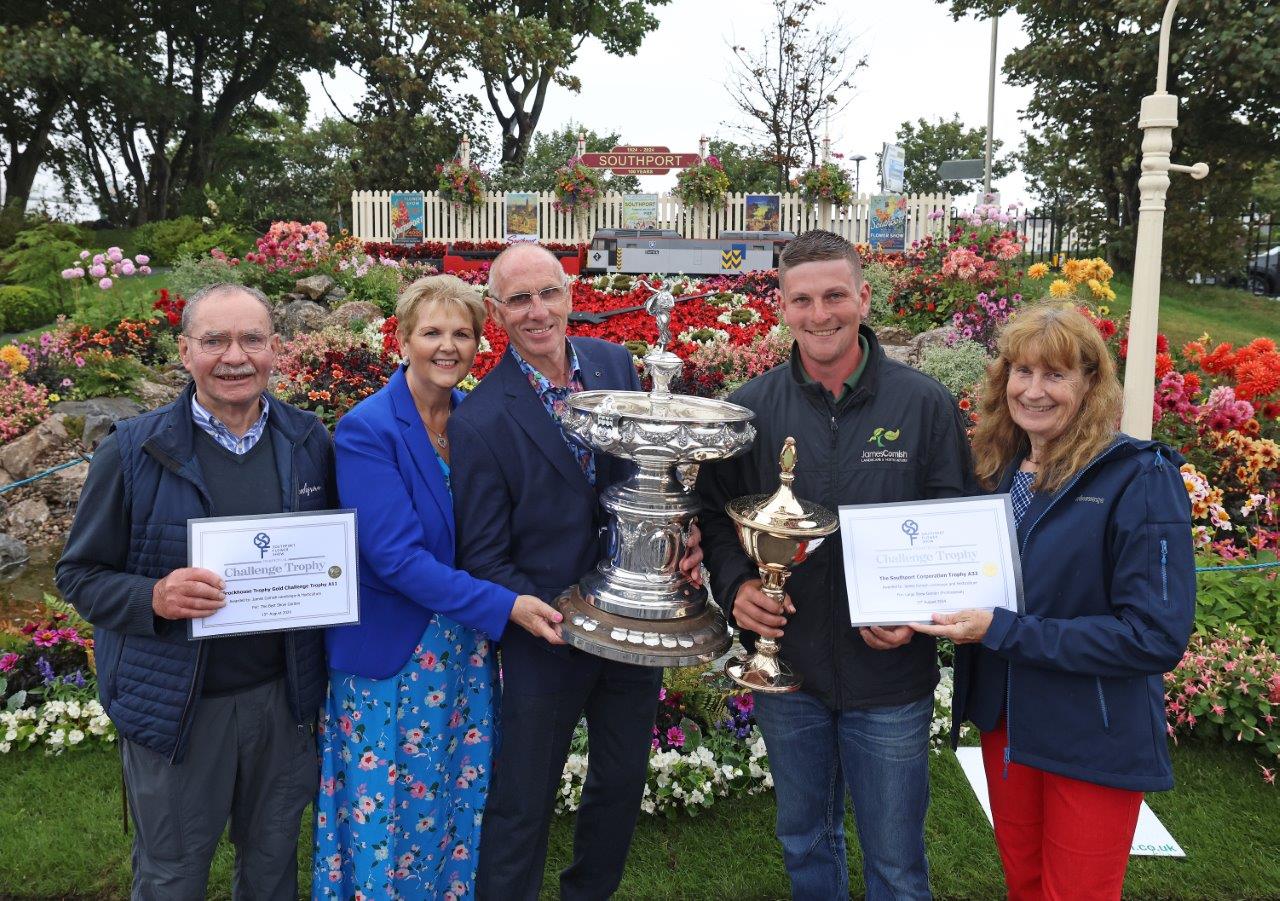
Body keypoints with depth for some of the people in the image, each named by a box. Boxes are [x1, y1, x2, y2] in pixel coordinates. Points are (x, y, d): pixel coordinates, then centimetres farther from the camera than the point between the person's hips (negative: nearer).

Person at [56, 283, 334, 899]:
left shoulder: (311, 443, -2)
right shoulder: (133, 451, -11)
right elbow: (80, 575, -6)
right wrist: (155, 597, -25)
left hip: (284, 696, 3)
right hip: (175, 703, -2)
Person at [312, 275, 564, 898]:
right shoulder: (367, 430, -15)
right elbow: (396, 556, -21)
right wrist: (504, 606, -25)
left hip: (467, 649, 5)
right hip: (391, 655, -5)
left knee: (458, 805, 17)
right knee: (388, 815, 10)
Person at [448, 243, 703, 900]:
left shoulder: (615, 364, -3)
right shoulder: (480, 422, -18)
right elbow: (483, 559, -13)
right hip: (547, 644, -5)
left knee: (623, 782, 23)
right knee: (522, 809, 11)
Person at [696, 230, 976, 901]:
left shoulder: (924, 404, -7)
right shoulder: (750, 408, -3)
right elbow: (714, 514, 5)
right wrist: (736, 585, -13)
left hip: (891, 674, -1)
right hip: (786, 668, 2)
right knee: (804, 842, 24)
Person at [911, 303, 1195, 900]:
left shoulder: (1140, 479, -18)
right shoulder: (999, 470, 1)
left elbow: (1158, 636, -22)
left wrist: (1003, 632, -25)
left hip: (1095, 744, -5)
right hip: (1004, 721, 5)